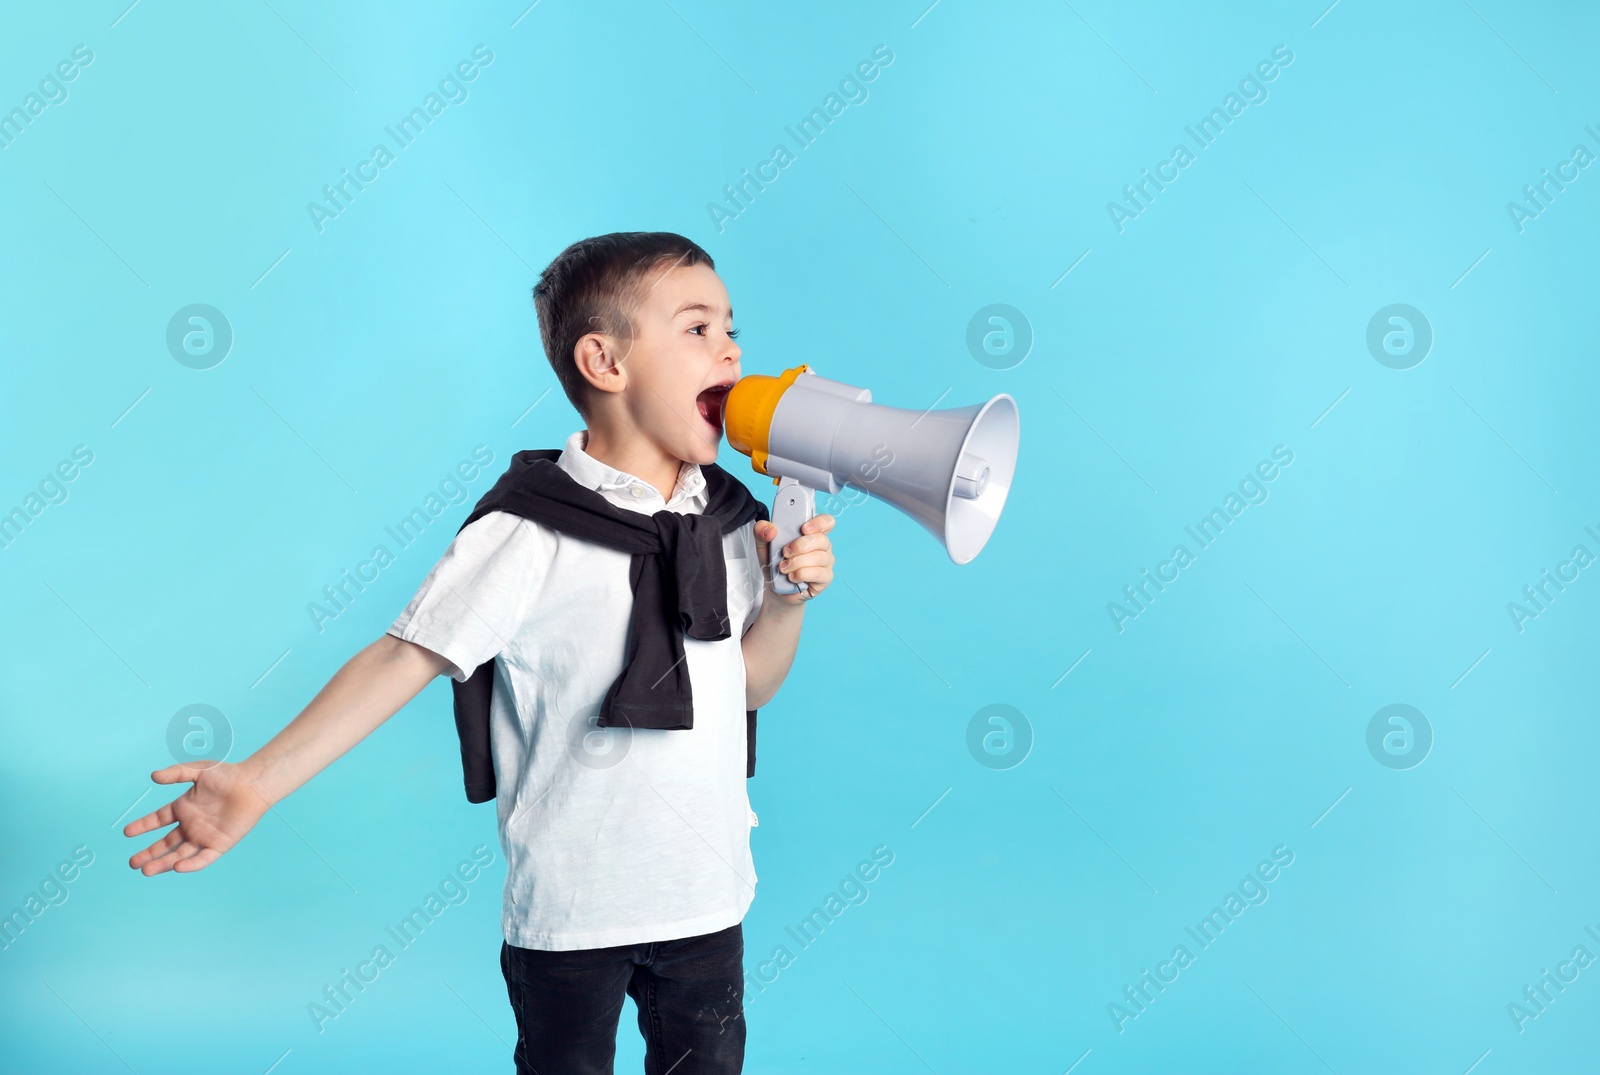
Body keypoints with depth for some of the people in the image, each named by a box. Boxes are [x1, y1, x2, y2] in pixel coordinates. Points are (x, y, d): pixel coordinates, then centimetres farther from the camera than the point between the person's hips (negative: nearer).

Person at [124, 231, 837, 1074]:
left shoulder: (730, 520, 1)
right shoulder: (530, 534, -16)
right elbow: (406, 658, -18)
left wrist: (790, 595, -10)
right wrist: (260, 780, -25)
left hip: (706, 898, 5)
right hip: (569, 906, -4)